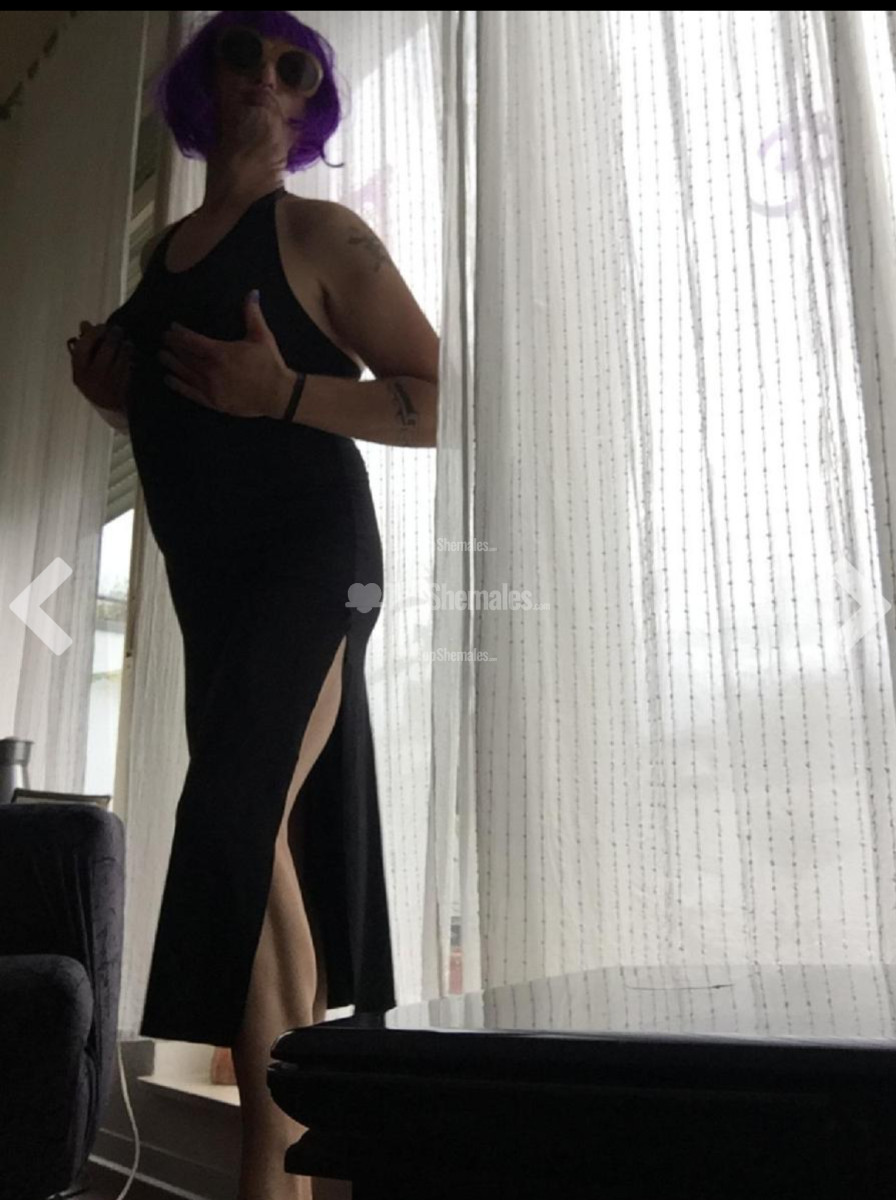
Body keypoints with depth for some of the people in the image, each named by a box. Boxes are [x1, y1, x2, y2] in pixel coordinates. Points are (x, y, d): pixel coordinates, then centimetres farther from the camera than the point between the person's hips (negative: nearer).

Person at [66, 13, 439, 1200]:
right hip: (211, 579, 7)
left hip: (313, 548, -7)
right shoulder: (165, 251, 20)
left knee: (238, 812, -22)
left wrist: (288, 396, -18)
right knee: (289, 850, 7)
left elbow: (440, 406, -6)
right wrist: (118, 397, 8)